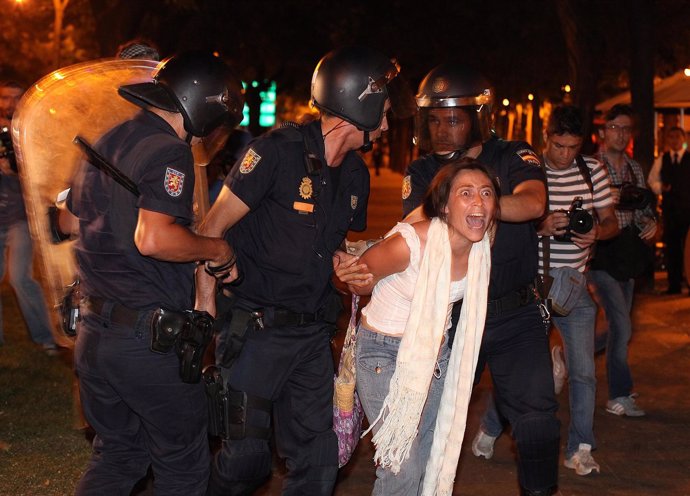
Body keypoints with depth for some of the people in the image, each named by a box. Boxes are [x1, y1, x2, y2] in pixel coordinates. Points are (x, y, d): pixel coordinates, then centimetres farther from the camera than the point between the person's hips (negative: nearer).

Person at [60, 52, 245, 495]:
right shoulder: (169, 152, -15)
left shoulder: (107, 142, 12)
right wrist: (215, 250, -14)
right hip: (148, 342, -8)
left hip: (94, 334, 8)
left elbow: (69, 221, 25)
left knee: (117, 454, 22)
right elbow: (153, 239, -30)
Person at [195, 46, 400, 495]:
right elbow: (213, 229, -12)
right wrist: (206, 310, -15)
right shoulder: (278, 151, -14)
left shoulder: (355, 175, 8)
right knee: (247, 458, -1)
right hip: (257, 330, -7)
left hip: (313, 332, 7)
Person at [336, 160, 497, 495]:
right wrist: (360, 281, -35)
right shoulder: (409, 244, -28)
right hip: (385, 351, -6)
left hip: (436, 351, 6)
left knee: (432, 461, 14)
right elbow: (359, 283, -13)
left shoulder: (482, 246, -10)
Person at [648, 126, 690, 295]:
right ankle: (673, 284, 12)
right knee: (671, 246, 6)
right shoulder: (661, 160, 13)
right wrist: (661, 188, -4)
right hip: (669, 208, 3)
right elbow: (652, 181, 15)